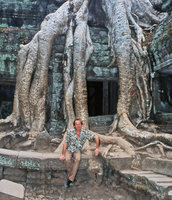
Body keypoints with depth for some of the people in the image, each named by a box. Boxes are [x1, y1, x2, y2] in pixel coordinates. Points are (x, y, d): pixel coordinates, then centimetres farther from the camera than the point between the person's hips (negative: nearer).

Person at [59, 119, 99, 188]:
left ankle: (70, 179, -28)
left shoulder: (85, 132, -7)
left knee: (77, 159, -34)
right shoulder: (70, 132, -10)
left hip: (77, 150, 0)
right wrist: (63, 155, -13)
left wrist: (97, 148, -8)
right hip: (69, 149, 0)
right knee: (67, 159, -34)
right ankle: (73, 178, -17)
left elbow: (96, 137, -3)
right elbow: (65, 143, -7)